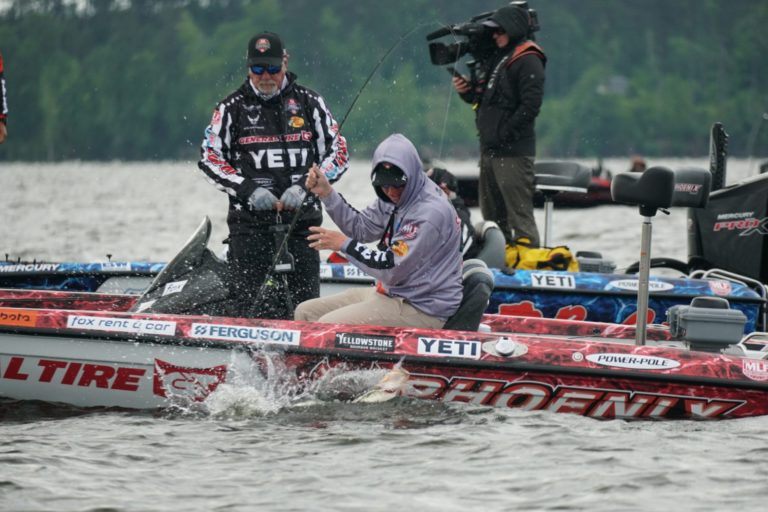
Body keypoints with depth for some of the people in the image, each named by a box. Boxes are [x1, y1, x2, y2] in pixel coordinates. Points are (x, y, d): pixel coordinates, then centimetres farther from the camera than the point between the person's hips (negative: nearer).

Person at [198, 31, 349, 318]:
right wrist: (249, 190, -10)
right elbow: (210, 159, 5)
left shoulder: (309, 103, 8)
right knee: (252, 308, -8)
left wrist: (305, 187, -9)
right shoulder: (232, 108, 6)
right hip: (250, 220, -1)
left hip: (301, 218, 1)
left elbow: (337, 153, 7)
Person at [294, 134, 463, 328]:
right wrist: (326, 193, 2)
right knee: (306, 312, 7)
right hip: (391, 292, 10)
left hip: (422, 310, -10)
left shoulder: (432, 212, -22)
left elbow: (392, 269, -23)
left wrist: (345, 244, -16)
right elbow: (359, 227, 15)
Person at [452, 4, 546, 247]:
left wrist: (505, 134, -19)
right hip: (489, 150, 10)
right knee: (493, 216, 15)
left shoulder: (528, 61, -10)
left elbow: (530, 105, -19)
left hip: (514, 153, -10)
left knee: (519, 215, -12)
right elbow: (484, 99, 25)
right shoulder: (496, 58, 19)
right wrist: (466, 91, 5)